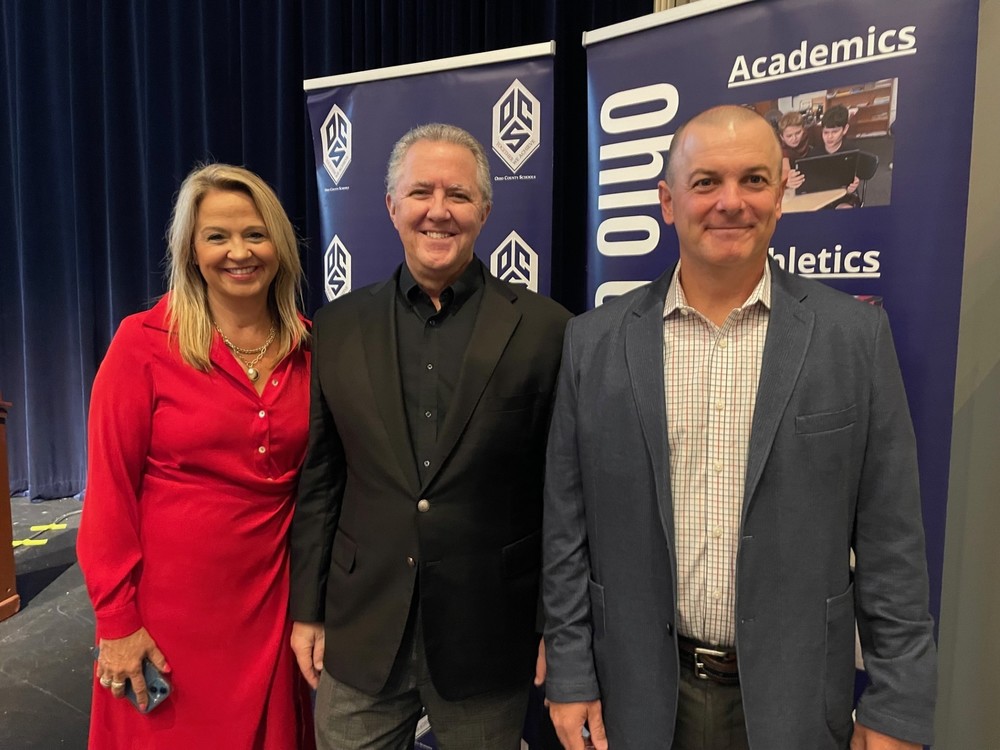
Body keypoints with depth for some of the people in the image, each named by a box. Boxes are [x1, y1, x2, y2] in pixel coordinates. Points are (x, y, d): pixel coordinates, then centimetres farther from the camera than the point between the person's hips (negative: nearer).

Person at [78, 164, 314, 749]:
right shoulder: (143, 343, -11)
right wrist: (116, 620, -8)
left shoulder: (307, 347, -1)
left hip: (272, 596, 3)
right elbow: (110, 487, -9)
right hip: (169, 601, -3)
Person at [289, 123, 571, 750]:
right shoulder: (336, 328, 0)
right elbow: (317, 482, 4)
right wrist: (306, 610, 6)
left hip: (487, 644, -1)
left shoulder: (543, 328, -8)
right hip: (359, 640, 2)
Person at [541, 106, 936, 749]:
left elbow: (890, 539, -3)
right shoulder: (595, 342, -5)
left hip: (794, 697, 0)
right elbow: (568, 527, -2)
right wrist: (570, 675, 0)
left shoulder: (856, 335, -6)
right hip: (640, 693, 1)